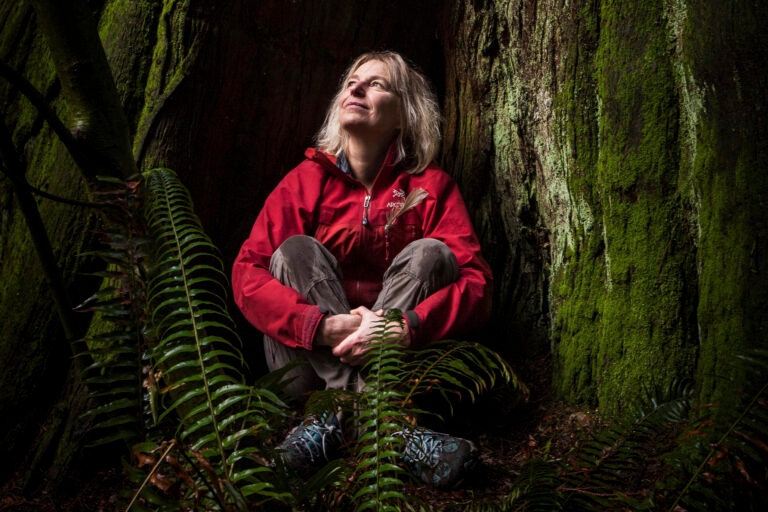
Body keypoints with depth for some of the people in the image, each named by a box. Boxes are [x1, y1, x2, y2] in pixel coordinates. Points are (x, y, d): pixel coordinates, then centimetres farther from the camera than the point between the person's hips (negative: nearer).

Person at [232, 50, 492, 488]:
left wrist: (407, 328, -34)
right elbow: (247, 273, -14)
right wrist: (324, 326, -31)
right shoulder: (308, 180, -2)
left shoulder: (431, 186, -3)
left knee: (430, 253, -19)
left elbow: (477, 282, -15)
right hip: (313, 358, 1)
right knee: (296, 249, -20)